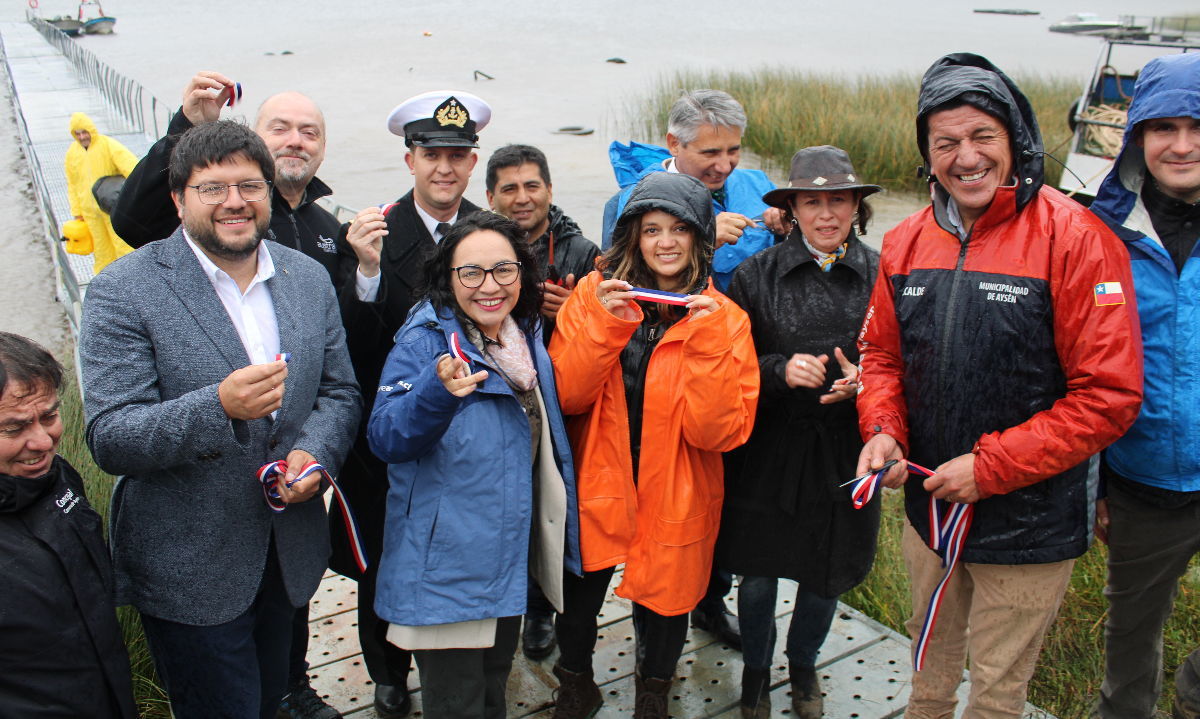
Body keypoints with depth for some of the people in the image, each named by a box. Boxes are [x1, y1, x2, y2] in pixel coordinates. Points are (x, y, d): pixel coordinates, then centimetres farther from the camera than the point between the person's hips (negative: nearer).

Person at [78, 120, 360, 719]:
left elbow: (339, 392, 8)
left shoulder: (309, 278, 2)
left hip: (288, 555, 5)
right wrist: (219, 407, -35)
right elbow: (109, 439, -18)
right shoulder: (124, 293, -14)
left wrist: (315, 452, -14)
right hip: (188, 572, -5)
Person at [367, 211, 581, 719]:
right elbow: (386, 440, -26)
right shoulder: (424, 342, -17)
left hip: (511, 557, 7)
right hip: (447, 562, -6)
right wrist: (437, 391, -41)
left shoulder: (527, 337, 3)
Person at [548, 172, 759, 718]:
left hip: (674, 502, 0)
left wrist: (707, 339, -26)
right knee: (579, 600, 16)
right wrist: (605, 323, -26)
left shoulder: (723, 319, -8)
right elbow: (565, 395, -14)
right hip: (597, 489, 1)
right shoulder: (595, 294, -6)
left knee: (664, 601, 16)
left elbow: (718, 432, -17)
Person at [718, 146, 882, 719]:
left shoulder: (882, 274, -3)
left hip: (845, 452, 1)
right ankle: (755, 669, 40)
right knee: (757, 574, 11)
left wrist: (866, 382, -17)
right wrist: (780, 370, -21)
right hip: (769, 454, -1)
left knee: (826, 573, 18)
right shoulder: (755, 275, -5)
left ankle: (803, 663, 47)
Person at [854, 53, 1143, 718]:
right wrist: (882, 429, -9)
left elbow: (1108, 395, -19)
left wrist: (990, 467, -21)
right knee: (930, 658, 26)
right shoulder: (906, 243, -1)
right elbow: (882, 354, 10)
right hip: (928, 507, 5)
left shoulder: (1075, 238, -17)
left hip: (1028, 523, -4)